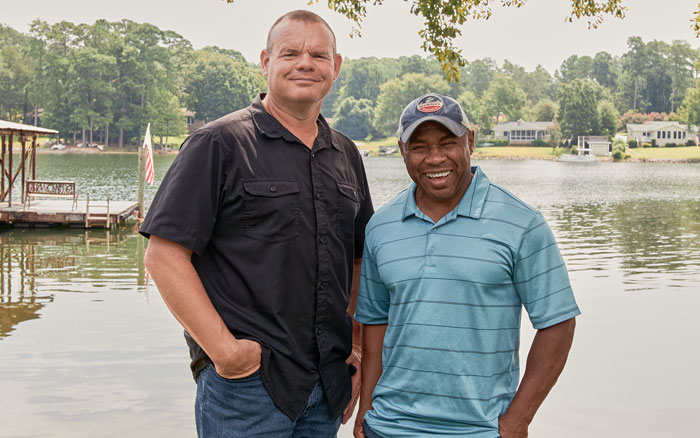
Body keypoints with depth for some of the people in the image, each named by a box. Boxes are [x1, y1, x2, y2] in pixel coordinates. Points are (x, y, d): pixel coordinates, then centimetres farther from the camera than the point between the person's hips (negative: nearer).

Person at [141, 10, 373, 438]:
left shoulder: (346, 155, 12)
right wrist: (224, 350, -16)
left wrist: (357, 347, 7)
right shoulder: (219, 144, -6)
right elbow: (164, 255, -11)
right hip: (246, 383, -5)